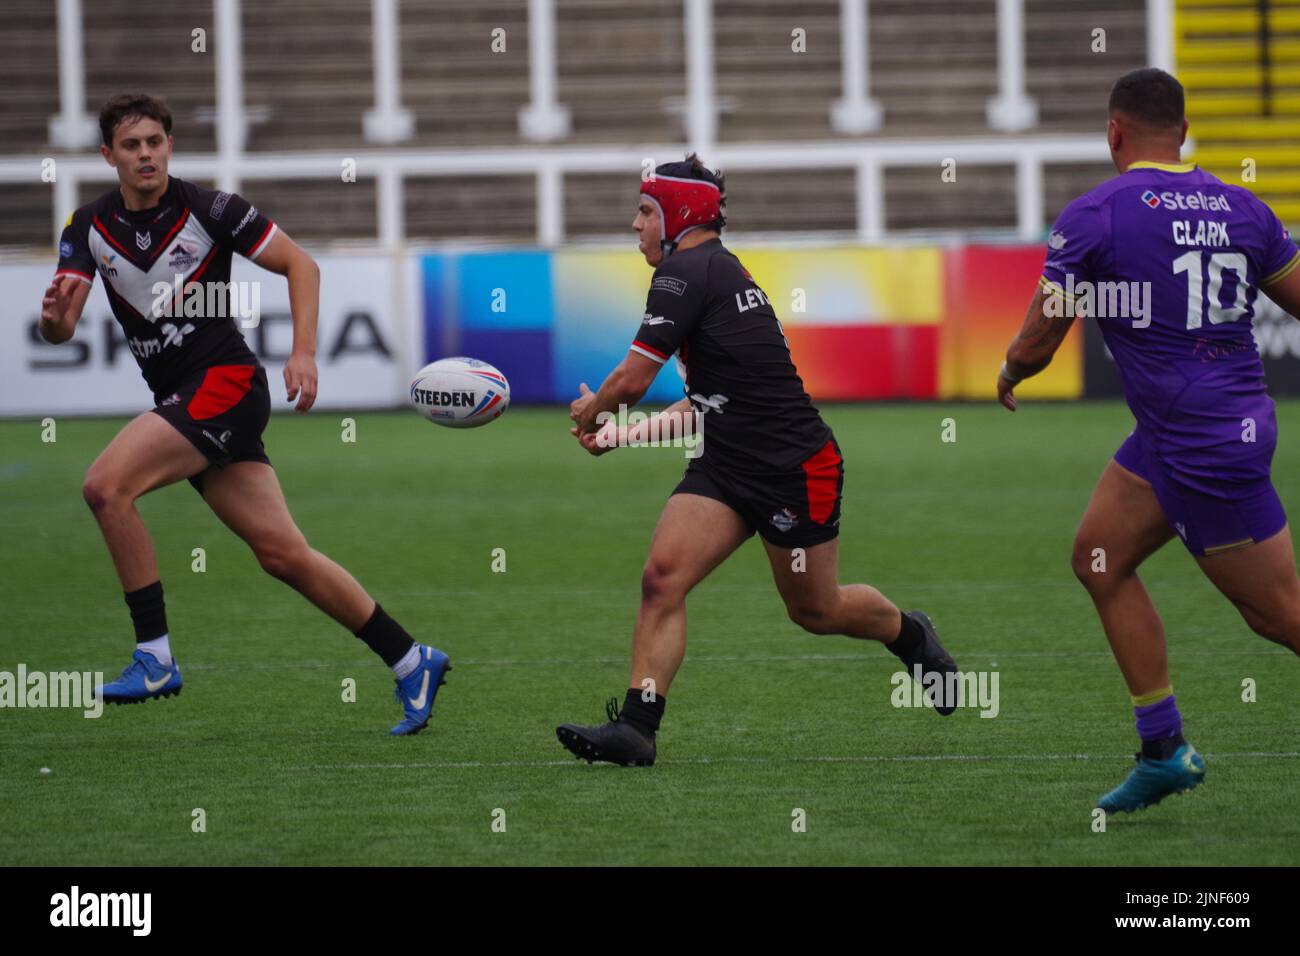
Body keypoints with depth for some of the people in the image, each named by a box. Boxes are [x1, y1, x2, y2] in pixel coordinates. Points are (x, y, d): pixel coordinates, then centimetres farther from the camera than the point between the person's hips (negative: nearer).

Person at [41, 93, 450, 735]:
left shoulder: (208, 209, -8)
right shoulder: (89, 227, 6)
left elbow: (298, 263, -2)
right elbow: (59, 331, 0)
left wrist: (304, 353, -13)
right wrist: (55, 314, -25)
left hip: (225, 382, -5)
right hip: (180, 402, 6)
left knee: (106, 485, -22)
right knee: (282, 554, 3)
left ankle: (154, 656, -16)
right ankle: (410, 663, 14)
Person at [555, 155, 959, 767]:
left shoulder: (687, 271, -17)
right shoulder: (716, 271, 14)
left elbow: (633, 380, -18)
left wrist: (591, 410, 3)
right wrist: (622, 435, 18)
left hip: (795, 466, -9)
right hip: (727, 464, 9)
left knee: (815, 610, 10)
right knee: (661, 579, -9)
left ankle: (911, 635, 39)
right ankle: (635, 728, -14)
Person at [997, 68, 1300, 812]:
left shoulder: (1091, 217, -12)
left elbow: (1037, 344, -8)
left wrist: (1008, 375, 15)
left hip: (1205, 446, -8)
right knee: (1100, 558, 16)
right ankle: (1166, 751, 19)